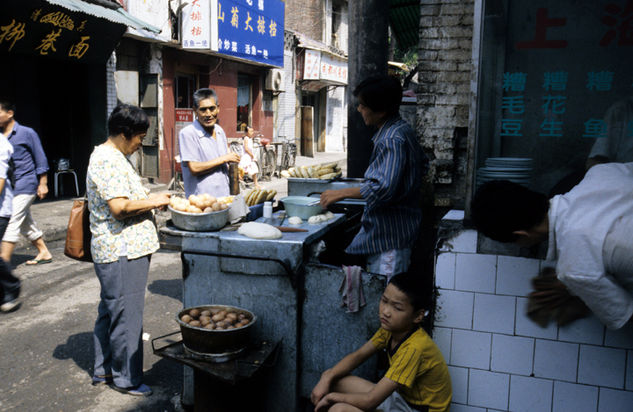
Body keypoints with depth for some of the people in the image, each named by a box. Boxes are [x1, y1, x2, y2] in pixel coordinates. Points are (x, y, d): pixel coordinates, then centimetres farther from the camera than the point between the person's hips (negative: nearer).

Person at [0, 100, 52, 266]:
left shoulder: (27, 133, -6)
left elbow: (40, 159, -3)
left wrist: (43, 183, -6)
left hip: (24, 185, -7)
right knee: (26, 223, 14)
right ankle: (44, 253, 26)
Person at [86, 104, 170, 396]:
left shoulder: (111, 157, 16)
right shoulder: (108, 161, -18)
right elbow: (120, 207, -26)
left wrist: (148, 198, 12)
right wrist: (153, 201, -15)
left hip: (117, 249, 11)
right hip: (122, 251, -11)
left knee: (110, 310, 19)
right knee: (126, 315, 0)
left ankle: (104, 369, 33)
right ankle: (126, 379, 13)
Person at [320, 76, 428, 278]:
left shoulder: (392, 140, -22)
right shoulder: (402, 129, 11)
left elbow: (384, 188, -33)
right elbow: (422, 164, 25)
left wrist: (340, 193, -25)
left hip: (389, 236, -11)